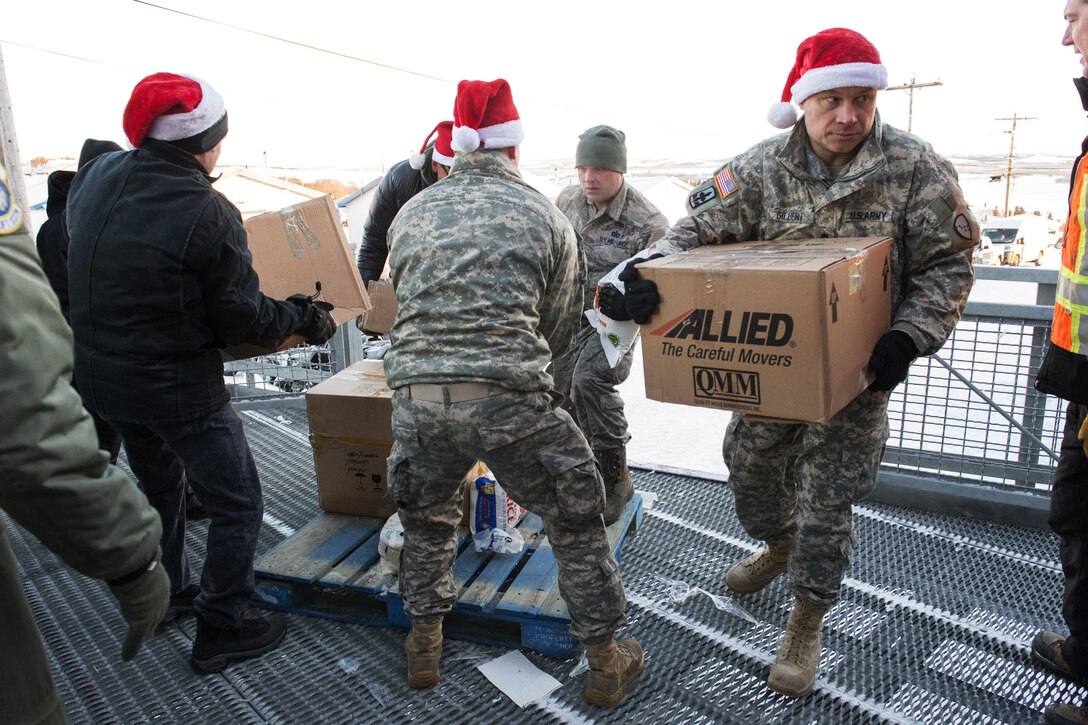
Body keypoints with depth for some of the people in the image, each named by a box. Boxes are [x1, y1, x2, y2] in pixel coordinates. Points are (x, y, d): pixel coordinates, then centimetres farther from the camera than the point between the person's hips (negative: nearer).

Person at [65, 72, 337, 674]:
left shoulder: (92, 179, -1)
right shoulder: (207, 213, -23)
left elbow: (81, 272, 13)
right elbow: (241, 316, -17)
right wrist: (302, 318, -2)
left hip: (98, 377, 8)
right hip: (177, 387, -8)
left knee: (157, 485, 28)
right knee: (236, 504, 9)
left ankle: (165, 597, 47)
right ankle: (220, 631, 19)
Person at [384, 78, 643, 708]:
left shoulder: (411, 215, 15)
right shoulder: (546, 216, 8)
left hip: (415, 396, 3)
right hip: (508, 400, -3)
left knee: (427, 518, 30)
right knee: (576, 519, 18)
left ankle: (424, 644, 45)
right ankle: (606, 663, 30)